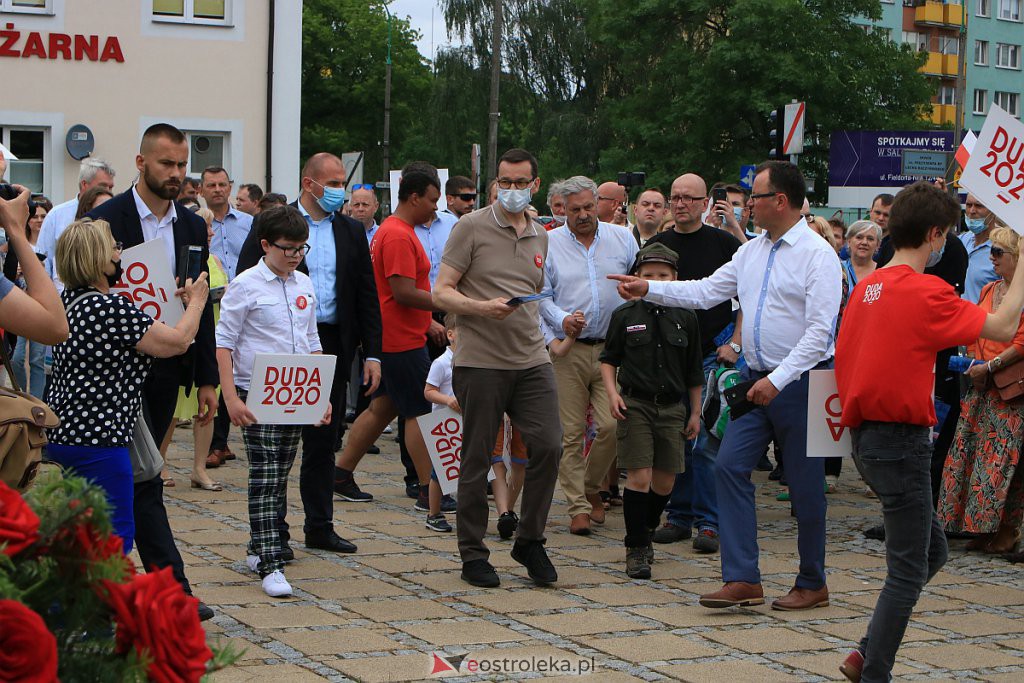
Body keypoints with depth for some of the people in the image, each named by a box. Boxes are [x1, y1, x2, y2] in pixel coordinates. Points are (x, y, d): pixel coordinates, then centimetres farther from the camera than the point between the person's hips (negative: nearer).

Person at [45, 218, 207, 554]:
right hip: (98, 440, -10)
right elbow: (177, 341, -12)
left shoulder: (69, 300, 8)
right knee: (116, 535, -4)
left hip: (62, 434, 10)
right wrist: (196, 301, 5)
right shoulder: (111, 309, -20)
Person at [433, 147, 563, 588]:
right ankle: (472, 555, 12)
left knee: (548, 445, -7)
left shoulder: (540, 237, 16)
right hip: (480, 362, -5)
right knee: (477, 460, 1)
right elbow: (441, 292, -5)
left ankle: (529, 540, 11)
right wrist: (483, 308, -20)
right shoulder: (472, 228, -2)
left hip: (532, 361, 5)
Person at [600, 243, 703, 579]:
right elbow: (608, 359, 10)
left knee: (665, 482, 6)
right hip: (635, 404, -3)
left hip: (672, 407, 3)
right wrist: (612, 392, -5)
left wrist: (695, 412, 13)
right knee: (639, 477, -10)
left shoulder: (685, 318, 6)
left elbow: (694, 371, 13)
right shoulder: (625, 315, 1)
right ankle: (636, 549, -3)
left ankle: (646, 532, 31)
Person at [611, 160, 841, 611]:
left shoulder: (817, 254, -12)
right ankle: (742, 580, -3)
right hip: (757, 379, 7)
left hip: (799, 381, -7)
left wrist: (778, 379, -24)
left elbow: (820, 331, -18)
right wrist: (649, 289, 7)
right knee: (730, 465, -4)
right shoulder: (751, 252, 12)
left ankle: (812, 585, 17)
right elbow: (706, 292, 16)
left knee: (804, 484, 2)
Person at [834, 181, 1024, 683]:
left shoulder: (867, 286, 10)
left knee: (931, 550, 19)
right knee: (909, 571, 0)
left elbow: (845, 358, 14)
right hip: (902, 438, -9)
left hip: (867, 431, 9)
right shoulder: (926, 292, -16)